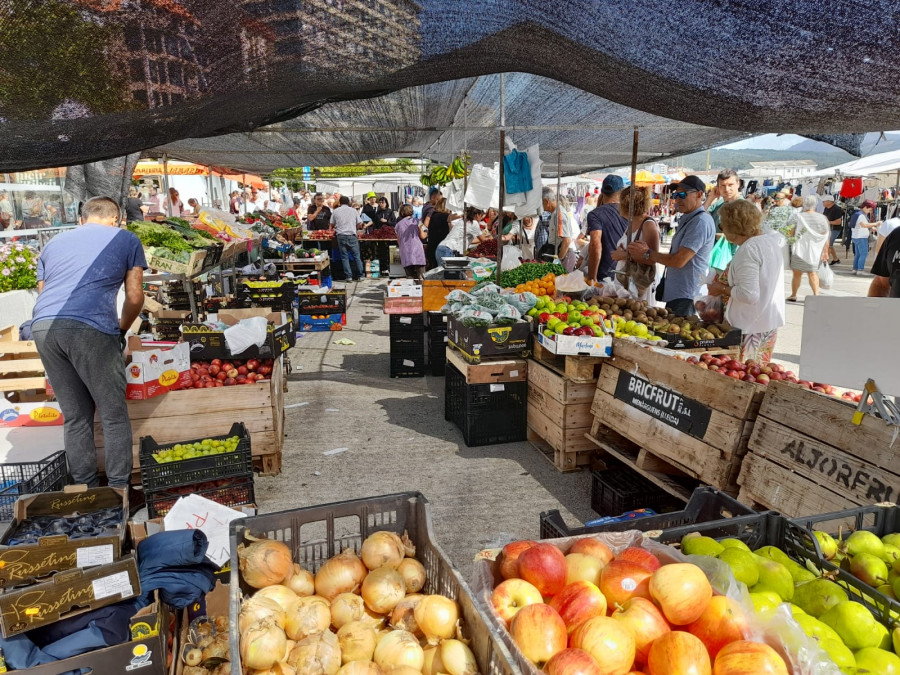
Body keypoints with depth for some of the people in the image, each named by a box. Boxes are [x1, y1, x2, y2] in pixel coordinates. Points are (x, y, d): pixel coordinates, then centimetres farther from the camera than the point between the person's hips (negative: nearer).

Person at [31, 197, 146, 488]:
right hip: (91, 327, -5)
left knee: (74, 416, 14)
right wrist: (122, 327, 28)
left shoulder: (54, 243, 29)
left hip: (42, 326, 5)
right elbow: (135, 297, 10)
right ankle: (120, 490, 9)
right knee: (114, 415, 6)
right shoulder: (126, 239, 17)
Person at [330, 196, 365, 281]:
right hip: (352, 235, 0)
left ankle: (348, 276, 3)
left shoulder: (335, 211, 6)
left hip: (341, 235, 0)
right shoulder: (353, 210, 6)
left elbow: (332, 224, 12)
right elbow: (360, 224, 6)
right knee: (357, 256, 7)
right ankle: (360, 275, 8)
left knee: (344, 257, 5)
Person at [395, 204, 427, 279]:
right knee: (421, 278, -2)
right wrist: (426, 232, 21)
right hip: (417, 253, -2)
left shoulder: (398, 224, 11)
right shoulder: (416, 221, 5)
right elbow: (422, 236, 1)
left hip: (405, 255, 2)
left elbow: (398, 242, 13)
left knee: (410, 278, 3)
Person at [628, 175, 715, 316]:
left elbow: (679, 261, -20)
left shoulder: (701, 221, -16)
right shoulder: (686, 220, 17)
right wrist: (643, 253, 5)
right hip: (673, 295, 10)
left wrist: (647, 254, -8)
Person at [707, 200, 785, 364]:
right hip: (769, 322, 10)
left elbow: (749, 294, -25)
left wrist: (722, 289, -11)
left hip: (751, 327, -10)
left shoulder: (748, 249, -20)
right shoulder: (769, 238, 8)